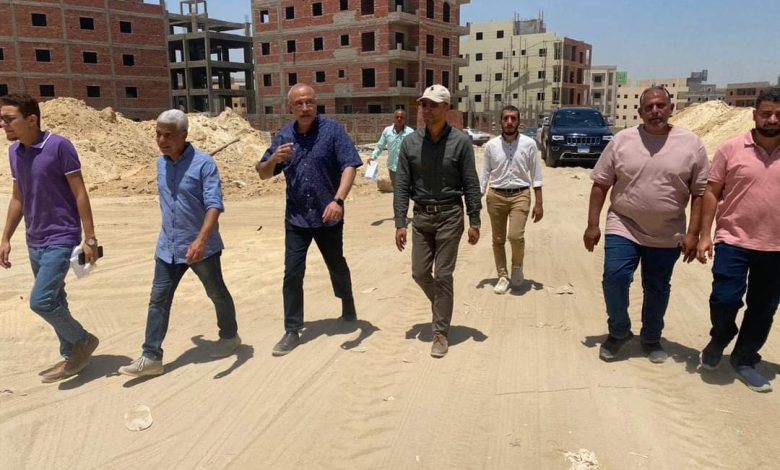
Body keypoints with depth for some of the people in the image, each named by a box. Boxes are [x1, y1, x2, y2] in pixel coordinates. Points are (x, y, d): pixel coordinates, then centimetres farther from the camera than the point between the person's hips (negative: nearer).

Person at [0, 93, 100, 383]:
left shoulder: (59, 146, -14)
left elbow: (80, 194, -12)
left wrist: (89, 239, -14)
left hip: (61, 240, -7)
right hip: (34, 242, 7)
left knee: (40, 301, -13)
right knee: (54, 301, 13)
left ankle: (83, 340, 10)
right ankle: (70, 357, 26)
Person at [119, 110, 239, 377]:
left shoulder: (204, 163, -16)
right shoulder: (161, 163, 7)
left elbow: (214, 204, -25)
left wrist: (201, 239, -38)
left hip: (201, 247, -6)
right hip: (168, 247, 6)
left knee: (217, 294, 13)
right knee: (158, 300, 3)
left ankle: (229, 336, 34)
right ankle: (151, 356, 9)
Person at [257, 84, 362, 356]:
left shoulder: (332, 130, -9)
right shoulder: (284, 136, 2)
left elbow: (349, 166, -17)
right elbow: (263, 173, 6)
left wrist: (338, 200, -31)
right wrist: (274, 158, -17)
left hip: (328, 217, -2)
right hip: (296, 219, 2)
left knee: (337, 266, 18)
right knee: (292, 274, -1)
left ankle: (348, 304, 45)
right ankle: (292, 331, 10)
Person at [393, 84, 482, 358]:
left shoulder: (460, 141, -7)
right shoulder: (410, 142, 0)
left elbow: (471, 185, -4)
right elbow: (402, 185, 0)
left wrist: (474, 222, -6)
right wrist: (400, 223, -5)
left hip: (450, 216, -3)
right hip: (421, 216, 3)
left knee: (443, 275, 0)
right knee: (419, 273, 8)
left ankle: (441, 333, 13)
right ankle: (442, 306, 37)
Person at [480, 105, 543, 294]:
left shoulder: (529, 144, -2)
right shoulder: (491, 145, 1)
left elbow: (536, 175, 1)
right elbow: (485, 174, 5)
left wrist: (539, 203, -2)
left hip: (520, 195, -2)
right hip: (496, 196, 2)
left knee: (515, 235, -18)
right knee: (498, 240, 8)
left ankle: (517, 265, 12)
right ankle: (503, 277, 24)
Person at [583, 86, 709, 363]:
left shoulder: (691, 143, -3)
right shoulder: (622, 140, -3)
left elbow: (700, 192, -1)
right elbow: (600, 184, 0)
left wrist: (693, 233, -7)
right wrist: (592, 225, -3)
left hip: (667, 235, 1)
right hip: (623, 228, 0)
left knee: (657, 288, 11)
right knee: (614, 278, -12)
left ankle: (651, 339, 32)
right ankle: (619, 332, 13)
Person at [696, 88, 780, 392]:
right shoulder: (731, 149, -3)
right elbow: (711, 193, -1)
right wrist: (704, 235, -7)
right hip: (733, 241, -2)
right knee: (724, 299, -10)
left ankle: (745, 360, 28)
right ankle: (719, 339, 22)